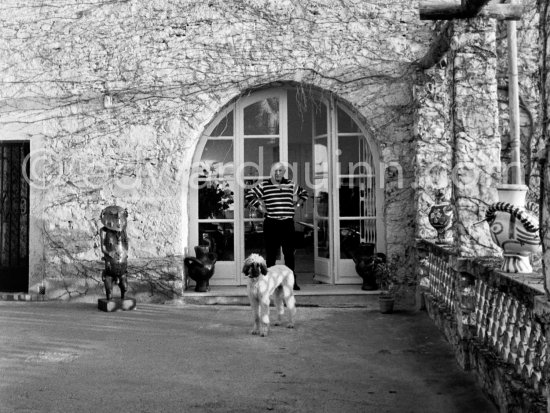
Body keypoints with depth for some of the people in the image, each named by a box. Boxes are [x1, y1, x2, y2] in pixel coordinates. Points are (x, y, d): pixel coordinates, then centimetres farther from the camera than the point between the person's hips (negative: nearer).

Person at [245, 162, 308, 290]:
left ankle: (292, 281, 12)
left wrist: (298, 204, 12)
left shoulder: (291, 185, 9)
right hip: (271, 224, -2)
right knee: (271, 253, 3)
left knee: (289, 253, 4)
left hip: (288, 223, 2)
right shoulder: (264, 185, 1)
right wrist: (260, 207, -1)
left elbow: (304, 193, 24)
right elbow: (250, 195, 4)